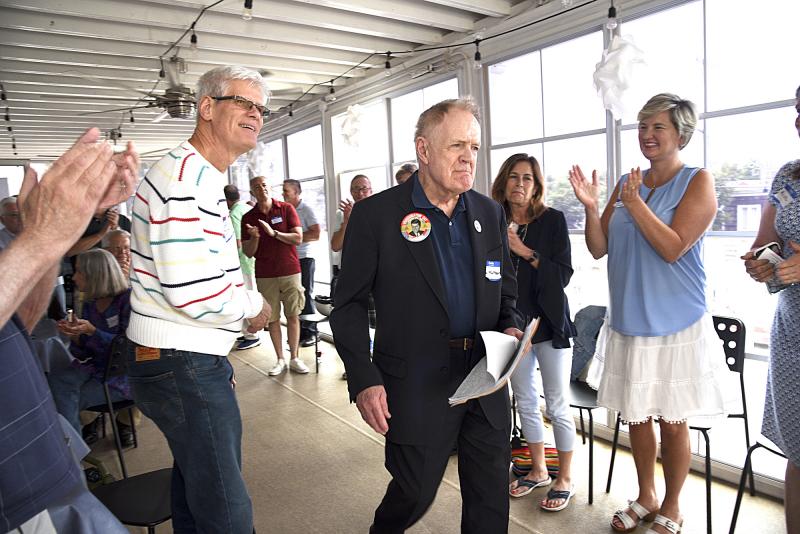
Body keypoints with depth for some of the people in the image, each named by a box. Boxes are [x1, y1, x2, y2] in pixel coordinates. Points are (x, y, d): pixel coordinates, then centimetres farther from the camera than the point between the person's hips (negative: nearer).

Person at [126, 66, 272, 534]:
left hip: (195, 362, 11)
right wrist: (255, 306, -9)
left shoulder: (202, 176, 17)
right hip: (183, 367, -11)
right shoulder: (188, 177, -19)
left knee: (197, 487, 25)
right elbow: (193, 291, -29)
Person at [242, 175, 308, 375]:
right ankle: (280, 360, 15)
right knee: (272, 318, 4)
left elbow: (298, 238, -6)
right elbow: (248, 253, 3)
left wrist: (274, 233, -16)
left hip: (290, 271, -1)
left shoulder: (286, 209, 0)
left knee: (293, 316, 3)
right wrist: (255, 238, -17)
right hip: (265, 275, 1)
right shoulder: (248, 218, 4)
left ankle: (295, 358, 13)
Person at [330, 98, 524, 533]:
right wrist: (364, 380, -14)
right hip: (417, 387, -4)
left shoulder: (490, 213, 7)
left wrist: (511, 326, -3)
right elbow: (348, 306, -8)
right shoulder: (376, 214, -9)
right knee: (414, 493, 11)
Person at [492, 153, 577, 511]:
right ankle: (538, 471, 33)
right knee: (525, 401, 15)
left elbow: (564, 274, -13)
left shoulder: (553, 220, -7)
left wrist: (525, 251, -19)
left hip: (549, 323, -3)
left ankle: (564, 478, 23)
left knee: (557, 405, 4)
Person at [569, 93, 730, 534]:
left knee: (672, 421, 8)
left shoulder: (698, 181, -5)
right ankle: (646, 497, 36)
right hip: (628, 321, 5)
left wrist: (635, 203, -20)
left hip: (676, 325, -4)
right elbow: (599, 248, 4)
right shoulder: (627, 182, 8)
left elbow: (672, 248, -16)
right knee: (636, 415, 15)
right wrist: (591, 207, -11)